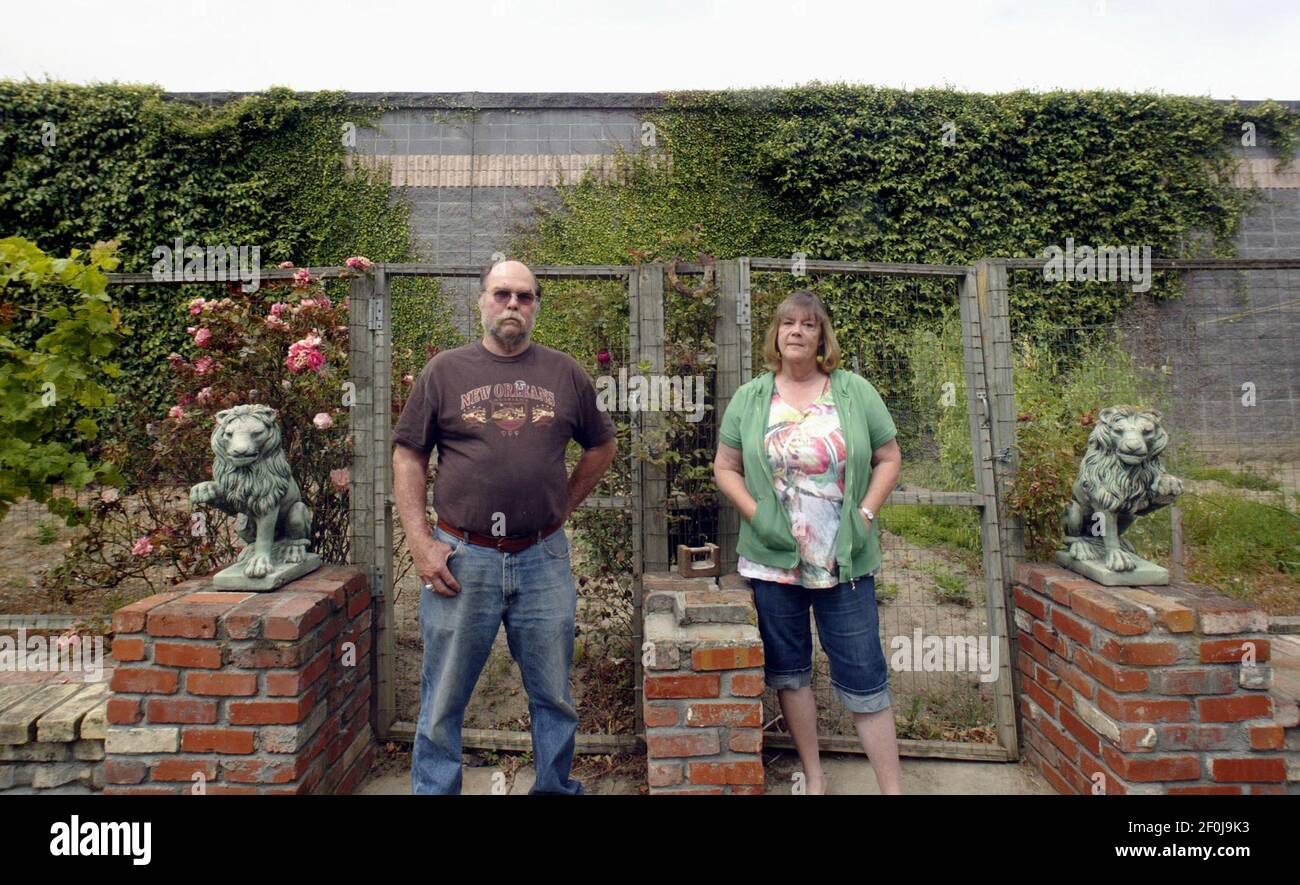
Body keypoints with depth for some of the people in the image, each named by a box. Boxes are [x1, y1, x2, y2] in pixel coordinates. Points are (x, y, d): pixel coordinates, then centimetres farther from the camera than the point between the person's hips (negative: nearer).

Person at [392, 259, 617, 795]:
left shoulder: (564, 373, 6)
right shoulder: (445, 370, 2)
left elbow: (601, 445, 17)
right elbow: (408, 457, 2)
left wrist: (563, 506, 8)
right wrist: (420, 542, -5)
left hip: (543, 559, 2)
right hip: (462, 559, -1)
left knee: (553, 697, 15)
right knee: (443, 701, 12)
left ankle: (556, 786, 36)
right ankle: (433, 788, 32)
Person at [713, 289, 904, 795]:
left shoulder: (854, 391, 2)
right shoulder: (749, 399, 4)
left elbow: (889, 459, 6)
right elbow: (725, 468, 5)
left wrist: (866, 515, -6)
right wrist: (757, 515, -9)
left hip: (845, 560, -1)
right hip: (773, 559, 2)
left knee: (863, 677, 5)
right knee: (789, 672, 13)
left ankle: (891, 787, 20)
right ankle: (813, 776, 32)